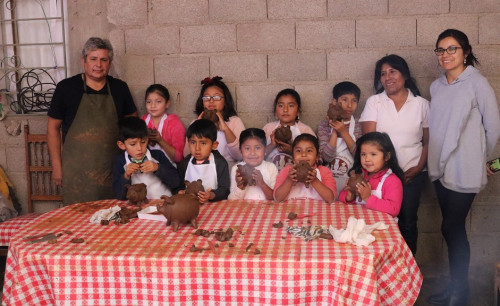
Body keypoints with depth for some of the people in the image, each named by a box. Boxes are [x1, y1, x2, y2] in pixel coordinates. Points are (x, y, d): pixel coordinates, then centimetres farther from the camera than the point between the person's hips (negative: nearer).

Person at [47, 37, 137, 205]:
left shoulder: (119, 88, 6)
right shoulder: (66, 88, -1)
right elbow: (53, 127, 3)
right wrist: (56, 165, -2)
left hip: (112, 169, 2)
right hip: (76, 171, -2)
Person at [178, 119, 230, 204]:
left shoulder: (220, 163, -3)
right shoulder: (185, 163, 8)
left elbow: (224, 189, -7)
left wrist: (212, 195, -25)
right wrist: (180, 192, -8)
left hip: (215, 204, -2)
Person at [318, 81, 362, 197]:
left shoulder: (358, 126, 5)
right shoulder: (324, 125, 2)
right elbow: (327, 157, -10)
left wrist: (343, 132, -13)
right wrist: (334, 131, -12)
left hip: (351, 177, 1)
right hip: (329, 176, -1)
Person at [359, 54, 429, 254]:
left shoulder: (421, 104, 5)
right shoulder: (374, 102, 3)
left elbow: (428, 141, 7)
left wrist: (419, 168, -6)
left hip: (412, 175, 1)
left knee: (407, 223, 5)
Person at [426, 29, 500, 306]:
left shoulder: (477, 83, -9)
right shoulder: (436, 86, 9)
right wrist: (436, 161, 12)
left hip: (463, 170, -5)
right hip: (440, 168, 5)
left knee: (452, 229, -3)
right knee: (453, 229, 12)